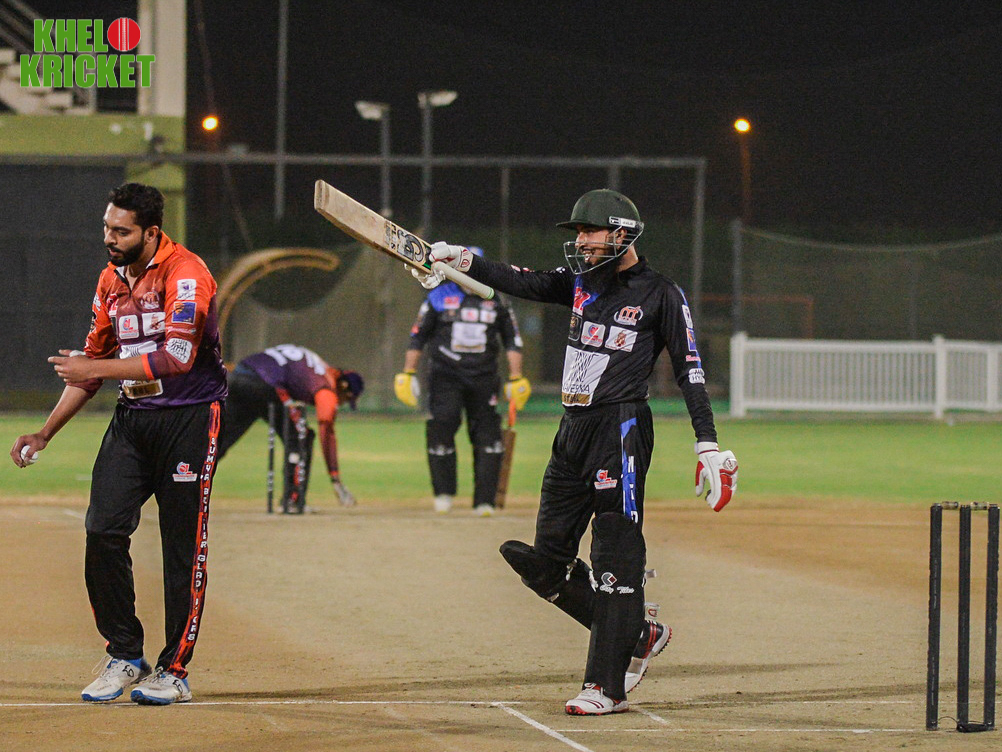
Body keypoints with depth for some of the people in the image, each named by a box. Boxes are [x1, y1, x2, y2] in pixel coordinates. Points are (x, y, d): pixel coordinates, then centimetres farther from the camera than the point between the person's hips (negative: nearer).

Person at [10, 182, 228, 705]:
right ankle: (124, 657, 6)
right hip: (131, 418, 7)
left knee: (183, 545, -3)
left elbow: (178, 356, -26)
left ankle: (175, 671, 5)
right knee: (103, 530, -5)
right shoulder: (111, 280, 10)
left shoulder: (185, 273, -14)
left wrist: (96, 369, -26)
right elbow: (94, 361, 18)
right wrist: (45, 433, 13)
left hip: (189, 418, -7)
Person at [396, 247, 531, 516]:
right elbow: (417, 337, 6)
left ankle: (484, 501, 0)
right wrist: (408, 374, 1)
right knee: (441, 430, -8)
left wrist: (516, 379, 4)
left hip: (483, 377, 1)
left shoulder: (496, 302, 7)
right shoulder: (439, 297, 3)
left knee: (488, 438, -4)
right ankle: (444, 493, 10)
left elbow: (512, 340, 11)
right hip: (446, 375, -1)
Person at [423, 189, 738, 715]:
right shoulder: (582, 282, 15)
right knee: (547, 561, 7)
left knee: (615, 560, -8)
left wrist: (707, 445, -12)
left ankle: (607, 687, -5)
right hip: (573, 431, 8)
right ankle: (638, 636, 21)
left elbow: (690, 371, -6)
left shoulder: (660, 295, -4)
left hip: (621, 430, -8)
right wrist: (463, 261, -5)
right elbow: (523, 283, 9)